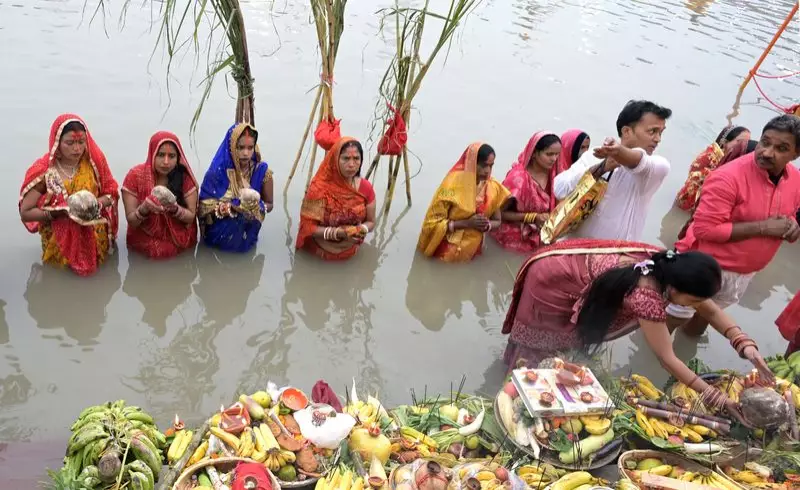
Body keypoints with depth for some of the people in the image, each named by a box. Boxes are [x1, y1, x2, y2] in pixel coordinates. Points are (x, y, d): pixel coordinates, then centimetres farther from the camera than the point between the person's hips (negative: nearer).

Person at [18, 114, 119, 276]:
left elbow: (111, 193, 1)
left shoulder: (94, 160, -9)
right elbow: (25, 213, -12)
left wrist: (96, 204, -20)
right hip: (59, 241, -1)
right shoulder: (43, 171, -15)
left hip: (95, 236, 2)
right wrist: (60, 211, -25)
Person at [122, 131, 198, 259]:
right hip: (145, 238, -1)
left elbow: (191, 217, -5)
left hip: (179, 237, 1)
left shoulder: (184, 176, -10)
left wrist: (175, 209, -27)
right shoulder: (135, 176, -11)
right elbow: (131, 221, -9)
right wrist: (144, 208, -30)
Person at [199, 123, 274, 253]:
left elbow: (269, 205, 6)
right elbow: (205, 208, -11)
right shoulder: (217, 171, -10)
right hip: (217, 234, 0)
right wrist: (233, 207, -26)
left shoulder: (262, 171, -6)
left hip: (246, 236, 0)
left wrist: (256, 207, -17)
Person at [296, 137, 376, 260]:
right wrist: (338, 232, -31)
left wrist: (362, 229, -22)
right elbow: (308, 226, -19)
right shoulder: (319, 188, -22)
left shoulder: (366, 188, -11)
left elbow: (370, 221, 1)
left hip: (351, 250, 3)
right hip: (323, 249, -3)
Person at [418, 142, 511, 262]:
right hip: (446, 247, -3)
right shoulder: (452, 184, -17)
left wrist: (487, 225, -15)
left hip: (471, 248, 3)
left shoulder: (493, 187, -5)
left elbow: (497, 221, 7)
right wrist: (467, 223, -23)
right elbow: (432, 222, -16)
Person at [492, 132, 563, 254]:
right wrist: (533, 217, -21)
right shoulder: (518, 176, -19)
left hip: (545, 231, 6)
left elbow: (554, 205, 9)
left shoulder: (552, 174, -1)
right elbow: (500, 213, -15)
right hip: (519, 234, -6)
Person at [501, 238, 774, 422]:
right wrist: (713, 395, -22)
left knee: (571, 339, 22)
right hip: (551, 282, -7)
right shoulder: (647, 296, -37)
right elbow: (667, 358, -28)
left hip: (570, 265, 7)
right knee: (540, 344, 16)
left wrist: (745, 344, -15)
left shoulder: (671, 266, -15)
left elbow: (712, 310, -3)